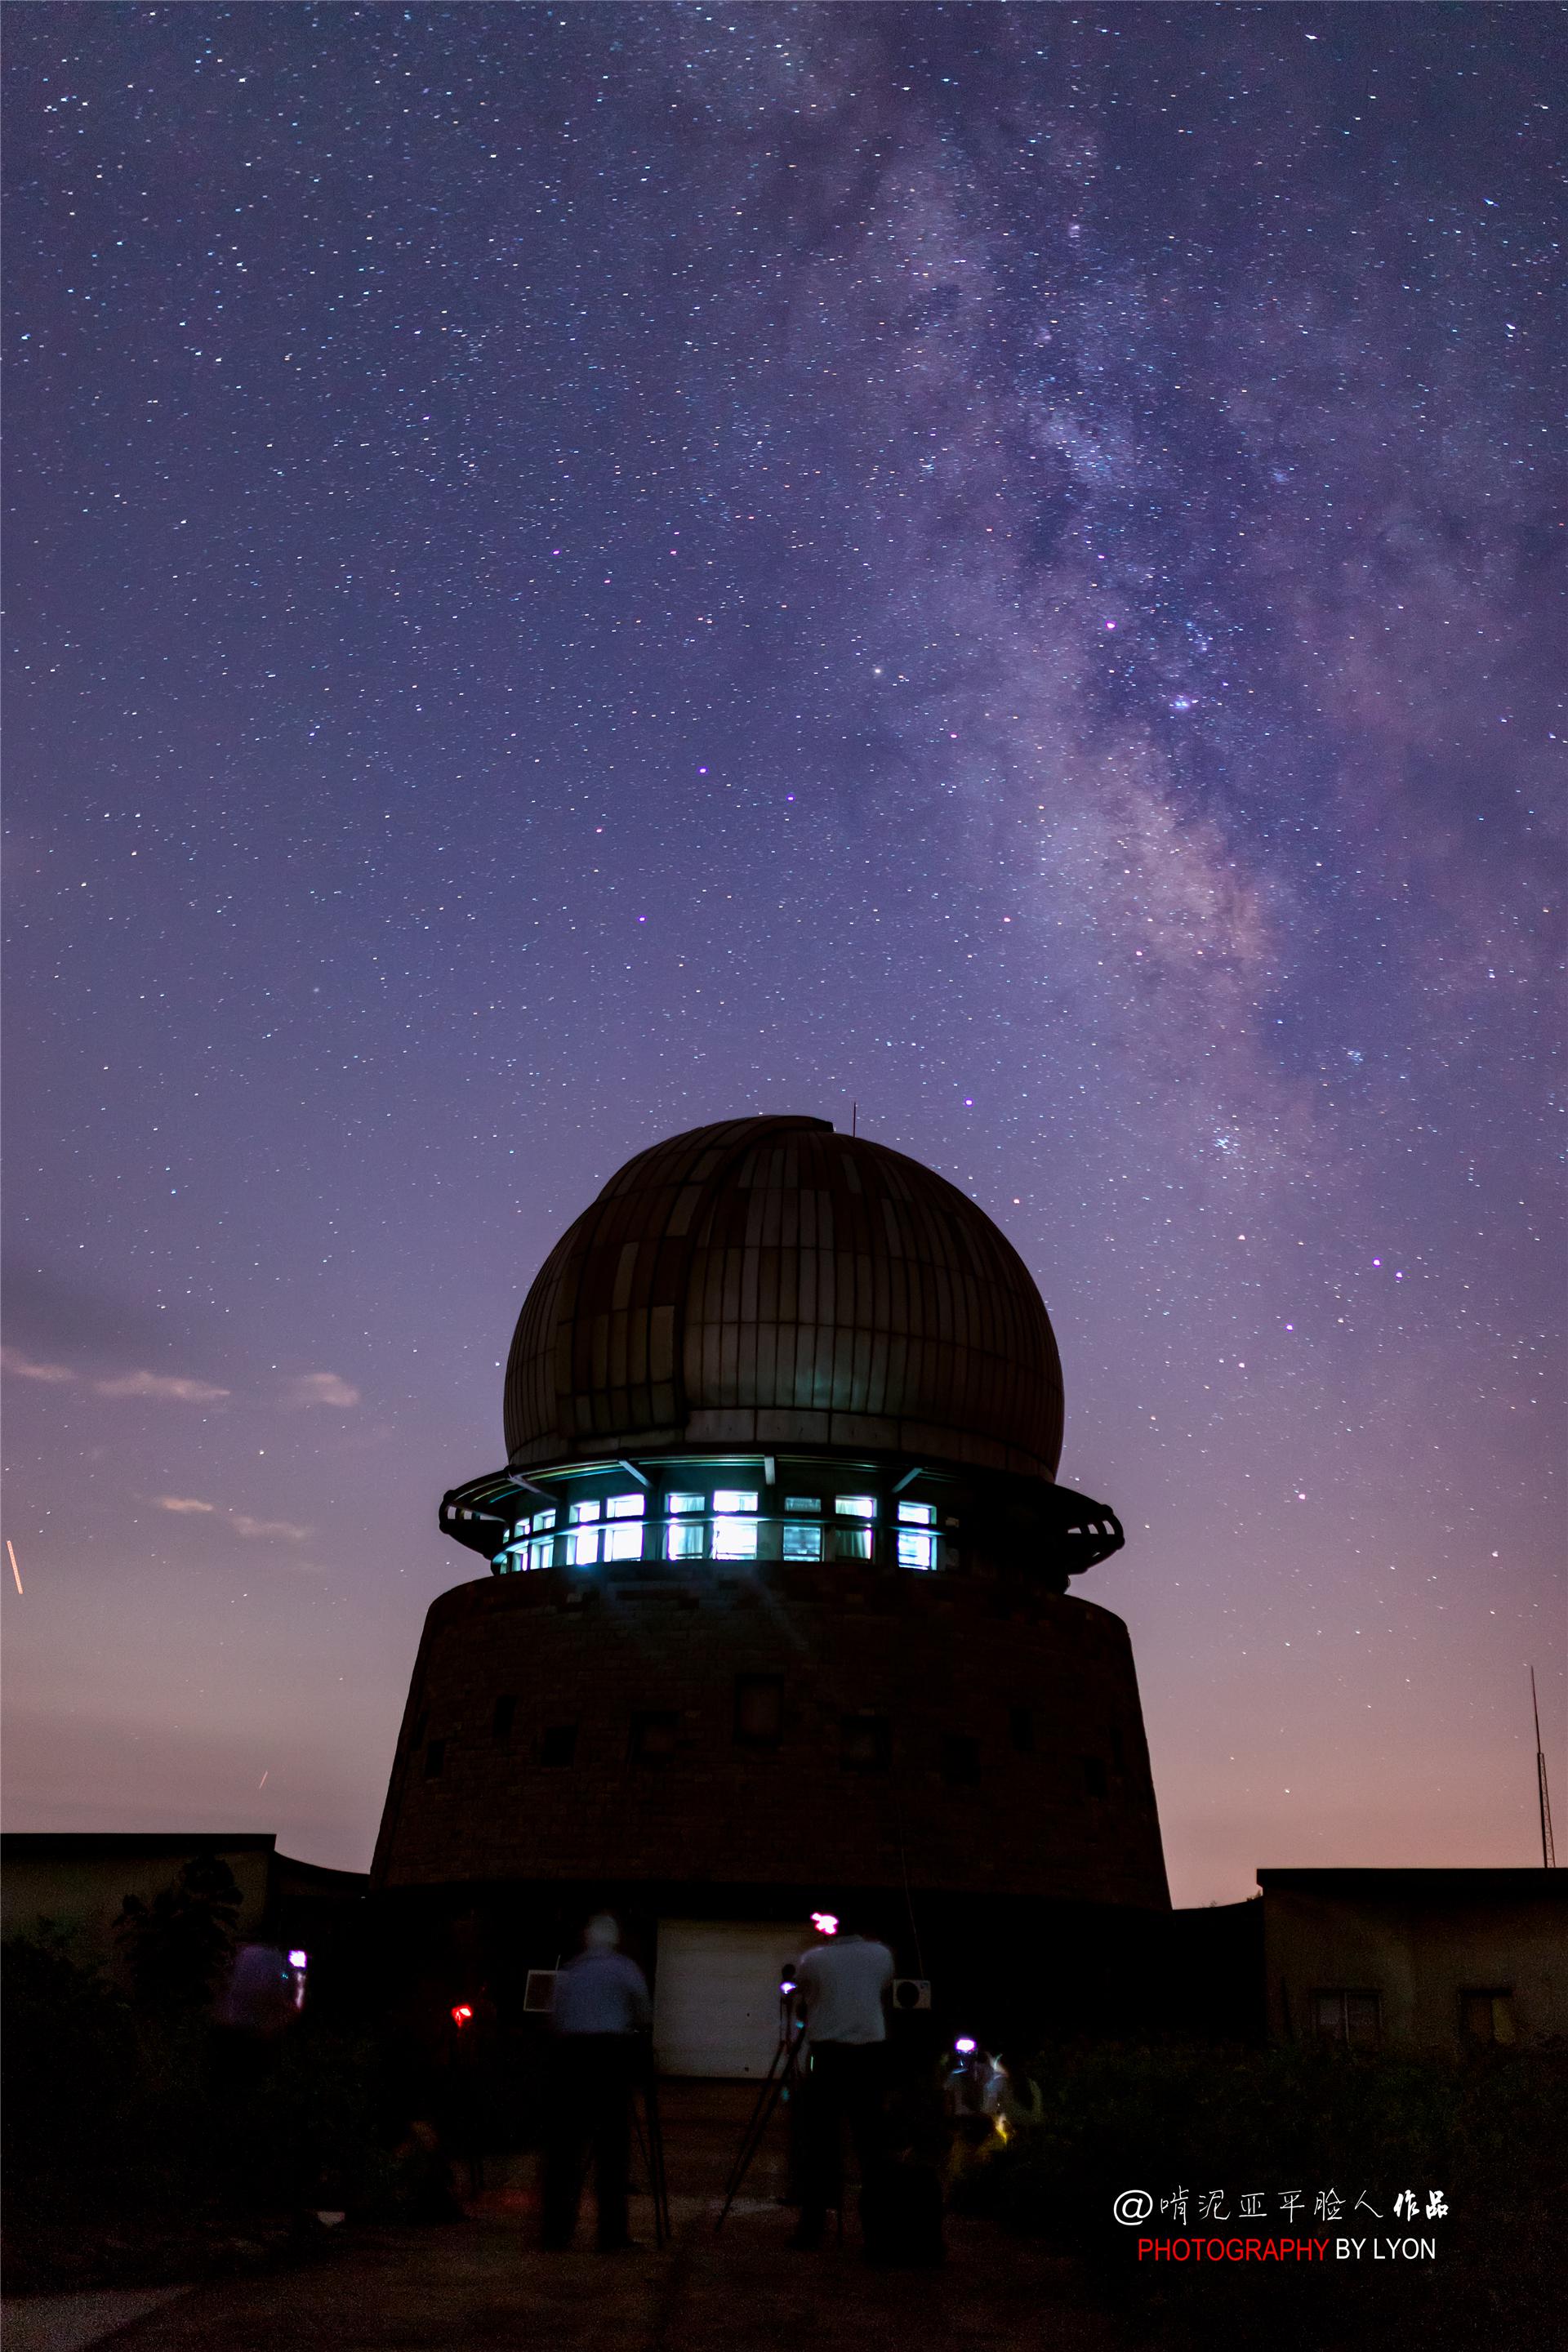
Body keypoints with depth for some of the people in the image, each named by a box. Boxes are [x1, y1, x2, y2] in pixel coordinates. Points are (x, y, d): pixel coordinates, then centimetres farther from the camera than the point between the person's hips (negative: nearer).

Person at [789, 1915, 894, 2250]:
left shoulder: (813, 1959, -1)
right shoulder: (882, 1955, 5)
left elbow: (801, 2004, 12)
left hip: (827, 2054, -2)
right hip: (870, 2053, 2)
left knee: (818, 2141, 3)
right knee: (871, 2140, 9)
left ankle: (812, 2227, 1)